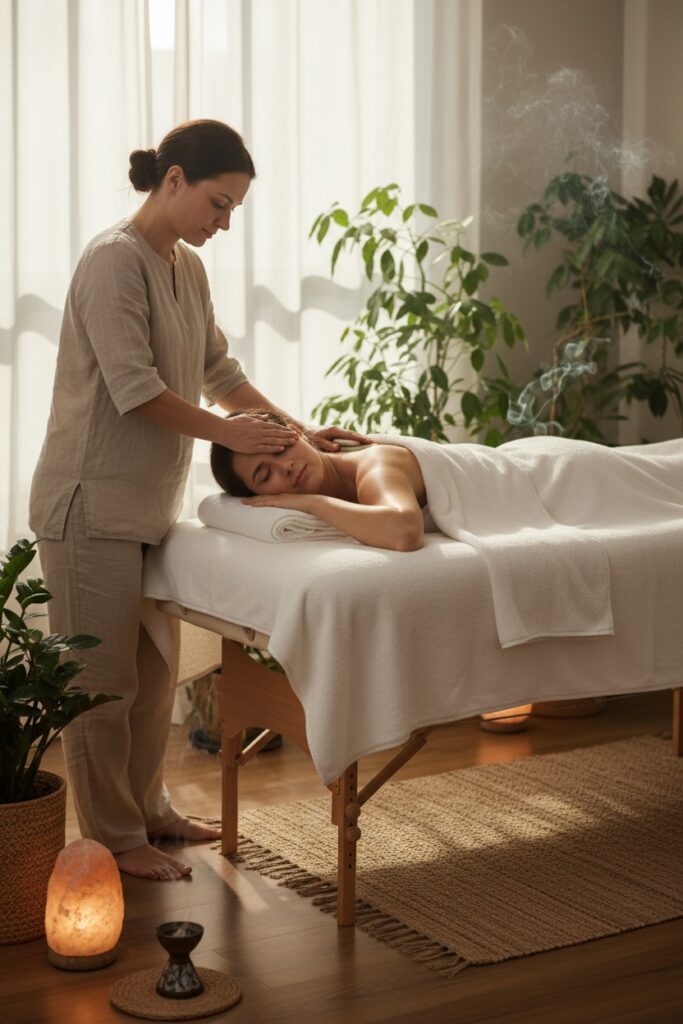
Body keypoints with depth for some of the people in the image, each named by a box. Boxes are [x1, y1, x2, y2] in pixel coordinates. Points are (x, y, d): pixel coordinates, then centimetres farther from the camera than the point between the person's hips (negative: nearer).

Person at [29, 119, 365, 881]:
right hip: (93, 503, -9)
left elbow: (218, 372, 18)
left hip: (150, 503, 9)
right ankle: (114, 838, 10)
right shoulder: (114, 260, -15)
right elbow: (135, 387, -22)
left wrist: (295, 433, 9)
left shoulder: (187, 268, 12)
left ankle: (146, 810, 29)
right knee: (101, 679, 1)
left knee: (153, 672, 15)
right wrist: (226, 433, -17)